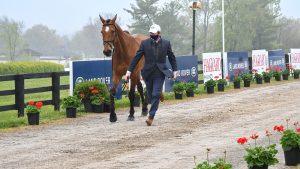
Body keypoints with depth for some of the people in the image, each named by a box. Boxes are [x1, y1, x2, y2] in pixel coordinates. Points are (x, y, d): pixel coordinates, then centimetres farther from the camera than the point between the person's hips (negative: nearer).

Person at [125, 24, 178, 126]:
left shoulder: (166, 43, 0)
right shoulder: (145, 43, -2)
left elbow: (172, 58, 11)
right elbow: (136, 58, -2)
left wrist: (175, 71, 8)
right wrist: (129, 70, -7)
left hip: (160, 73, -1)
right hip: (148, 73, 1)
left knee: (156, 95, -10)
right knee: (150, 96, 8)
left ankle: (151, 116, -10)